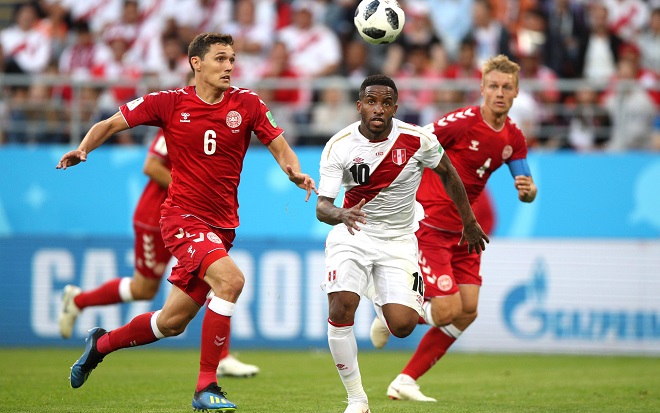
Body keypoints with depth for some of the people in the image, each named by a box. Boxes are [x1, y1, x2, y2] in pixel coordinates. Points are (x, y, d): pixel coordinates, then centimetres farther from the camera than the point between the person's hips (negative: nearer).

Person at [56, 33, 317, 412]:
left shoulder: (248, 104, 0)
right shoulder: (169, 103, -6)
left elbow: (280, 147, 4)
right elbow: (110, 124, 3)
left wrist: (296, 172, -18)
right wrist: (83, 150, -15)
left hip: (222, 225, 5)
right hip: (183, 217, -5)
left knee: (172, 322, 11)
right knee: (230, 279, -29)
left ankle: (101, 344, 40)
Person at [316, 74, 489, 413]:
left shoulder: (417, 140, -13)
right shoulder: (339, 146, -14)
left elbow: (447, 174, 6)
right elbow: (322, 206, -16)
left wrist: (469, 223, 15)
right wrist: (340, 214, -40)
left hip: (398, 241, 0)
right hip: (352, 233, 0)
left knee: (402, 326, -14)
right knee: (340, 308, -24)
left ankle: (382, 302, 26)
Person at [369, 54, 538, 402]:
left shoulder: (513, 139, 4)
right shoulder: (462, 122, -18)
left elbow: (527, 192, 9)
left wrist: (527, 189, -16)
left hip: (460, 230, 7)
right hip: (427, 226, -7)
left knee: (467, 310, -2)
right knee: (448, 309, -16)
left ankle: (405, 382, 8)